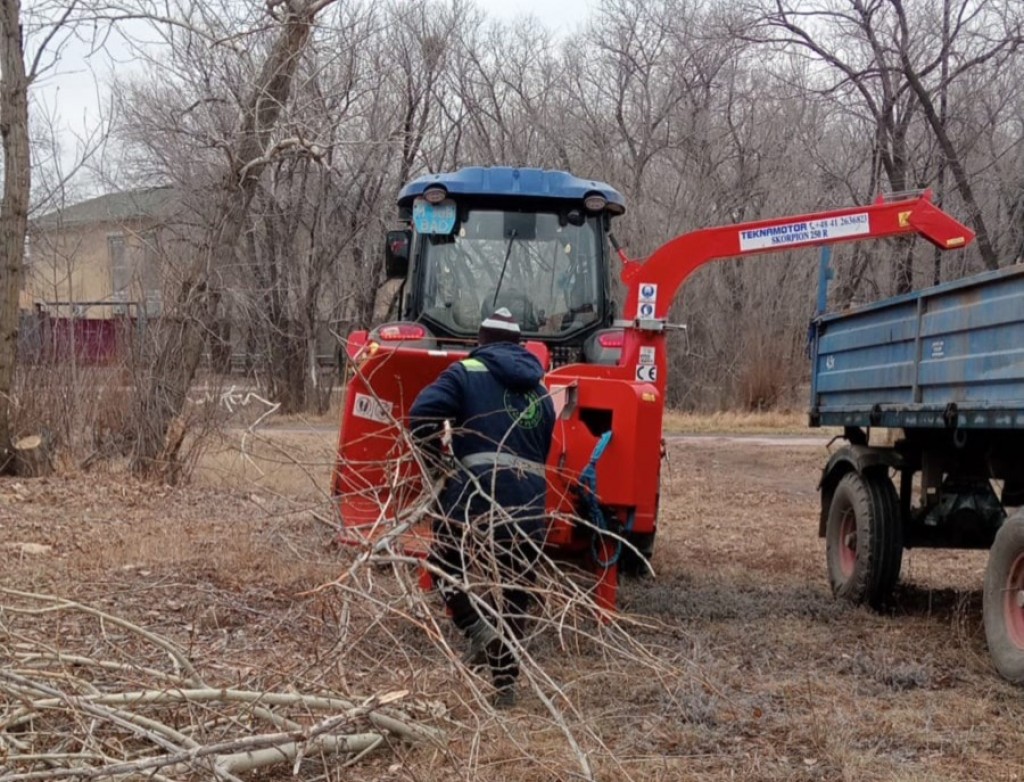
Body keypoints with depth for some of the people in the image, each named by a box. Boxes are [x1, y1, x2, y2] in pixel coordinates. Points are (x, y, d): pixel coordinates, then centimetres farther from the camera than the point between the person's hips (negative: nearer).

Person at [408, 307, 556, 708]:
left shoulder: (467, 373, 5)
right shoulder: (541, 391, 22)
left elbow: (421, 415, -8)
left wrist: (436, 460, 6)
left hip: (478, 490, -4)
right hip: (529, 500, 5)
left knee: (446, 565, 15)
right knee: (515, 588, 12)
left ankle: (481, 631, -8)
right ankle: (505, 685, 14)